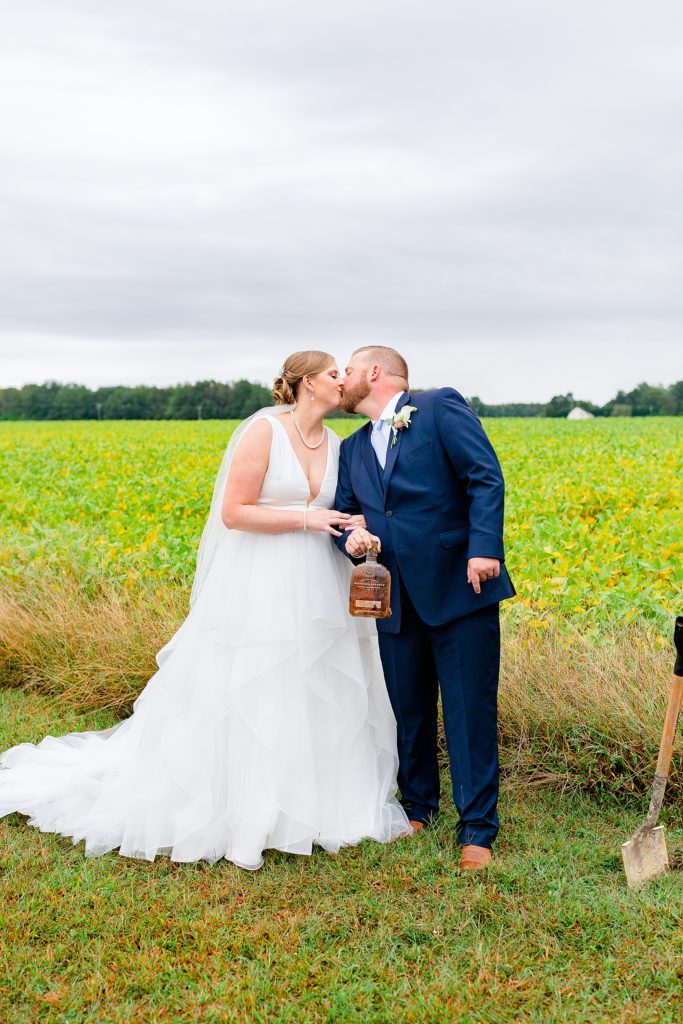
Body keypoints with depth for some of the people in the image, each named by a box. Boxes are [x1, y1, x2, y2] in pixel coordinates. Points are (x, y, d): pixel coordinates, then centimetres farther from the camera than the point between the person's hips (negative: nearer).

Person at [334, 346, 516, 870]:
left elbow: (486, 478, -10)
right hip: (396, 601, 6)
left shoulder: (442, 408, -1)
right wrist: (351, 536, -9)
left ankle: (477, 829, 7)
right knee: (408, 712, 13)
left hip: (459, 589, -6)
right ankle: (418, 807, 31)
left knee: (471, 712, -3)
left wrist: (485, 547, -21)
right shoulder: (353, 448, 19)